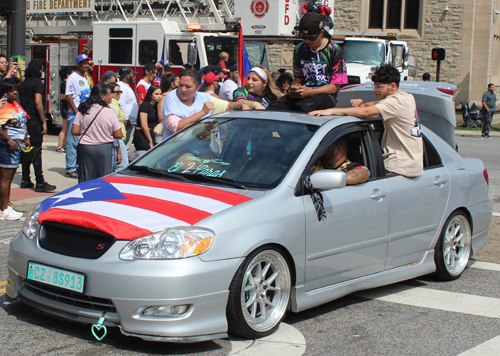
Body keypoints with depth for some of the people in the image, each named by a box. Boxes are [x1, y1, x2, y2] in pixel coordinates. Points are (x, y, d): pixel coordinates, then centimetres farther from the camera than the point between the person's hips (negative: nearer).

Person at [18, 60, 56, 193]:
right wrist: (44, 122, -15)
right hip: (34, 121, -8)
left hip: (24, 120, 8)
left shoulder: (23, 83, 15)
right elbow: (38, 103, -15)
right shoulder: (38, 83, -8)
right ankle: (40, 183, -8)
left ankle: (25, 180, 16)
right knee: (36, 150, -8)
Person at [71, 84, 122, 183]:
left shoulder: (83, 111, -2)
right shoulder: (109, 112, -10)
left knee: (85, 182, 9)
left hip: (85, 148, 3)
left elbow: (74, 131, -2)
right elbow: (118, 135, -7)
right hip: (104, 149, -3)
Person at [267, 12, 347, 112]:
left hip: (325, 95, -4)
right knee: (275, 106, -29)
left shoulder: (335, 51, 0)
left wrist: (309, 92, -16)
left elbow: (335, 86, -3)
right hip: (303, 93, 4)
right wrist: (294, 89, -5)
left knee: (305, 107, -42)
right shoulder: (299, 49, 16)